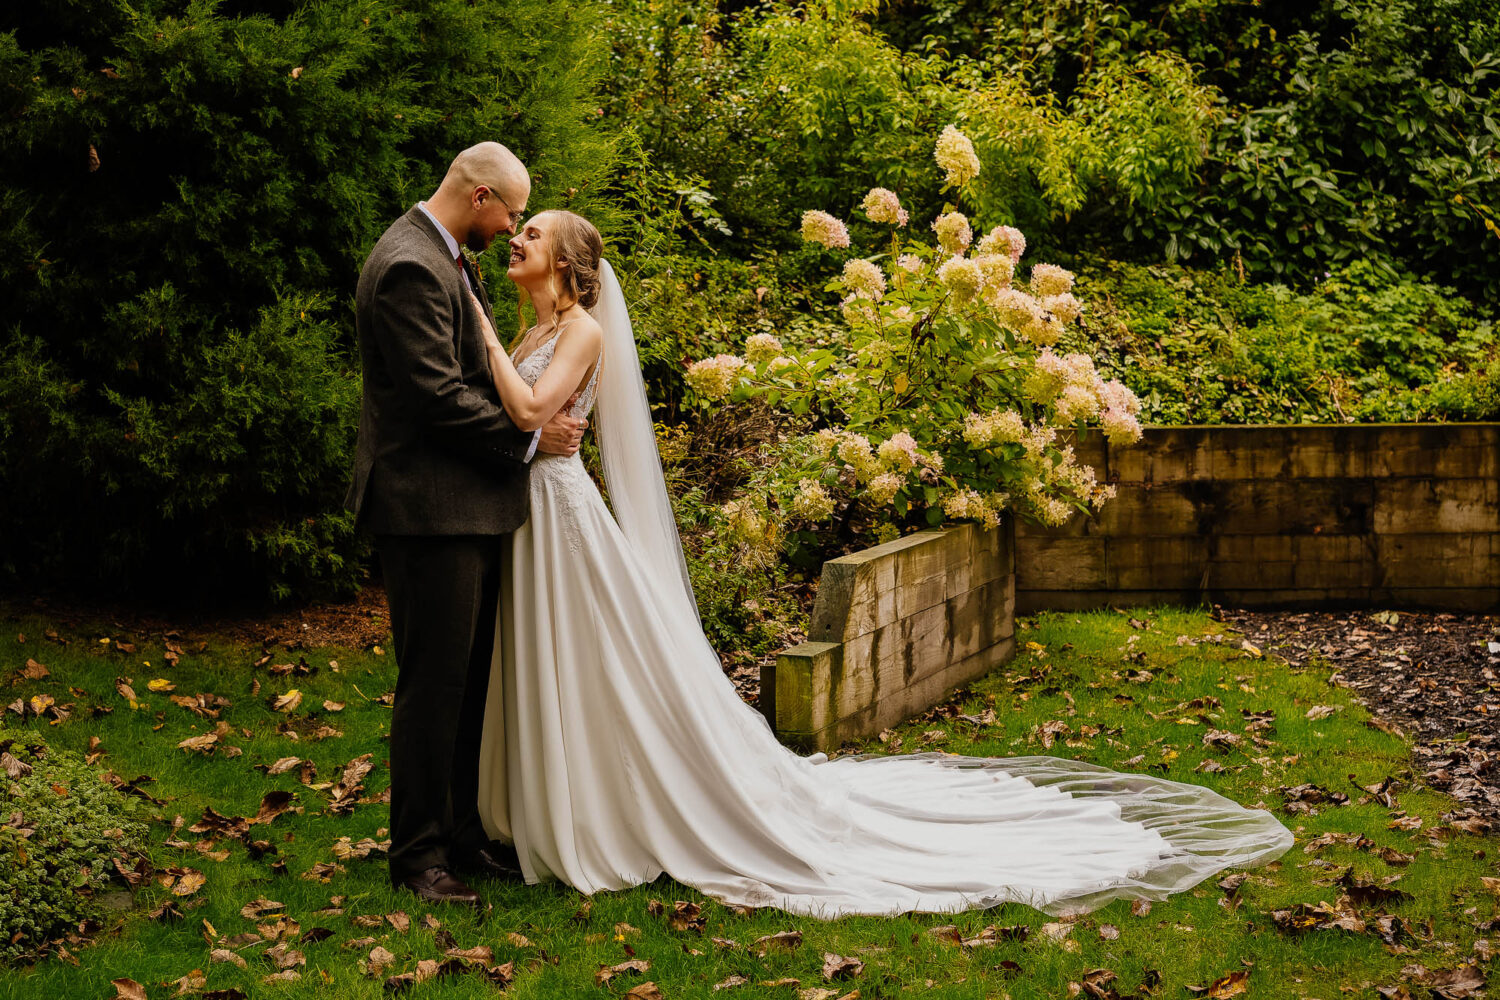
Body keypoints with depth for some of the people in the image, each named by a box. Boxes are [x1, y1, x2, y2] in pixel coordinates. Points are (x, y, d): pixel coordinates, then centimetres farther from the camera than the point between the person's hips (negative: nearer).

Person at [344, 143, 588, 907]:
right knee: (433, 684, -4)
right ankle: (418, 853, 5)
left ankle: (462, 833, 23)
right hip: (428, 507, -10)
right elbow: (439, 398, -21)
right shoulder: (410, 268, -18)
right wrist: (529, 437, -12)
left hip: (465, 506, 10)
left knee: (469, 680, 14)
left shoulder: (444, 259, 16)